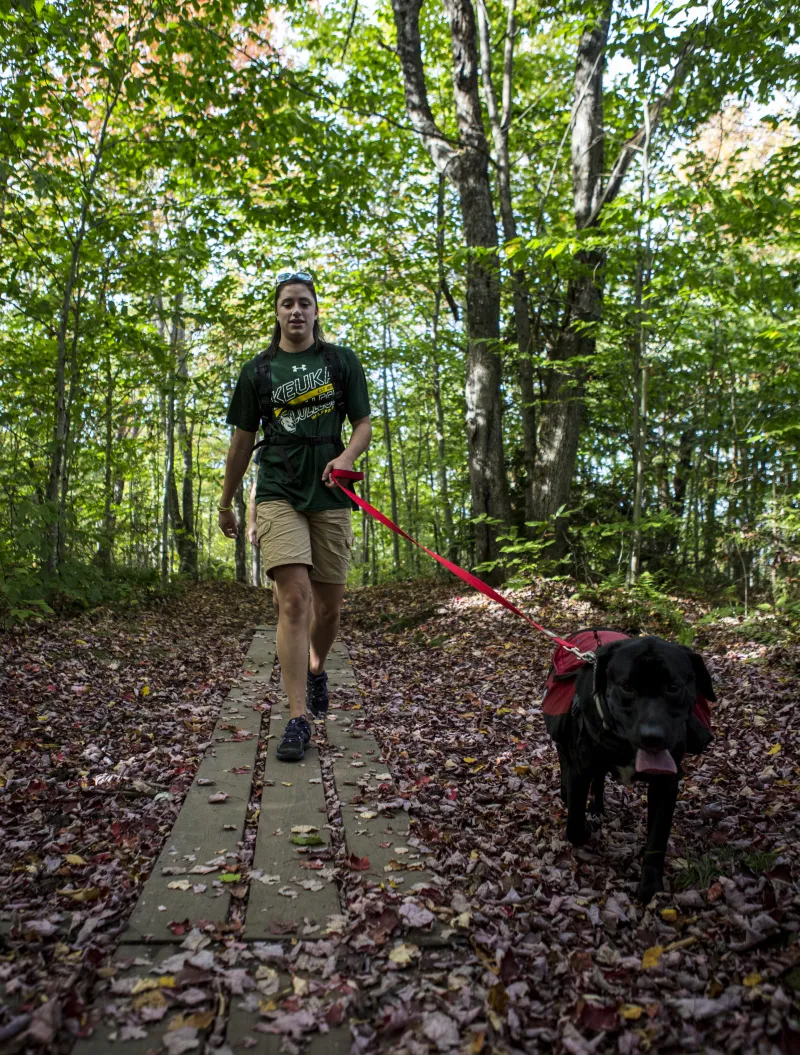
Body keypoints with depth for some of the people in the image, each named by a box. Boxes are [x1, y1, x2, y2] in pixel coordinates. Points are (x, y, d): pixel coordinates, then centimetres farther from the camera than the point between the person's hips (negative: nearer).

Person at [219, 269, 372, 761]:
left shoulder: (342, 361, 9)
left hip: (329, 496, 1)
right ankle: (299, 719, -9)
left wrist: (345, 458, -13)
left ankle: (317, 668, 39)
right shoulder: (258, 370, 9)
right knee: (295, 598, -14)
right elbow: (242, 442, 13)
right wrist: (226, 504, 17)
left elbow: (364, 425, 8)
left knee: (329, 605, 7)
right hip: (278, 494, -1)